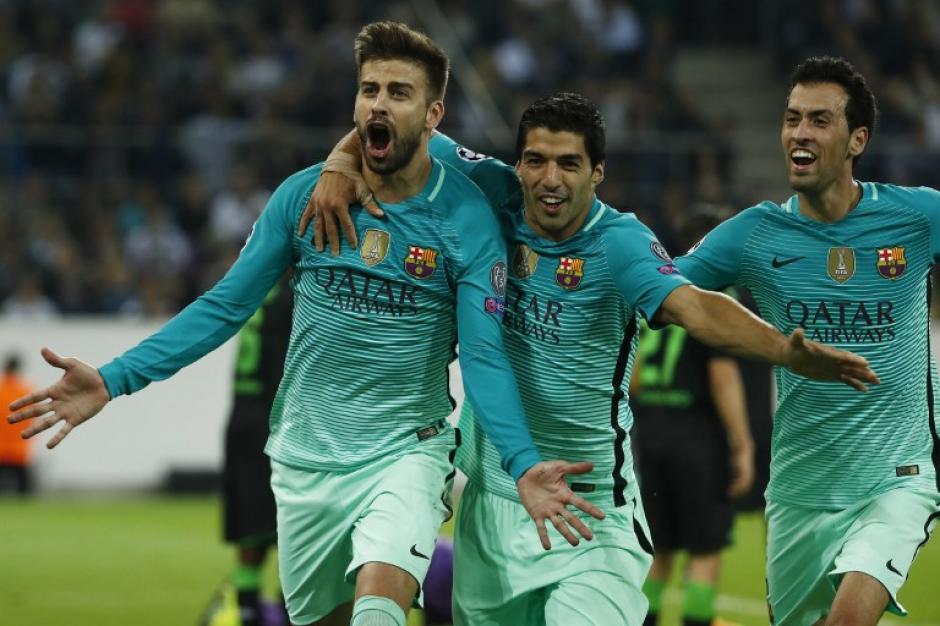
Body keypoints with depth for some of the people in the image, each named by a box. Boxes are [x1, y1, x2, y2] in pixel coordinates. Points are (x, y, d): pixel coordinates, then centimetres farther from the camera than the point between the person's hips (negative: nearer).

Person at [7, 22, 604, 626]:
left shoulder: (468, 218, -10)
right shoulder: (303, 196, -2)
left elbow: (484, 356, -13)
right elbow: (225, 306, 2)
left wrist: (523, 463, -29)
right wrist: (113, 380, -7)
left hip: (405, 454, -4)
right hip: (305, 460, 4)